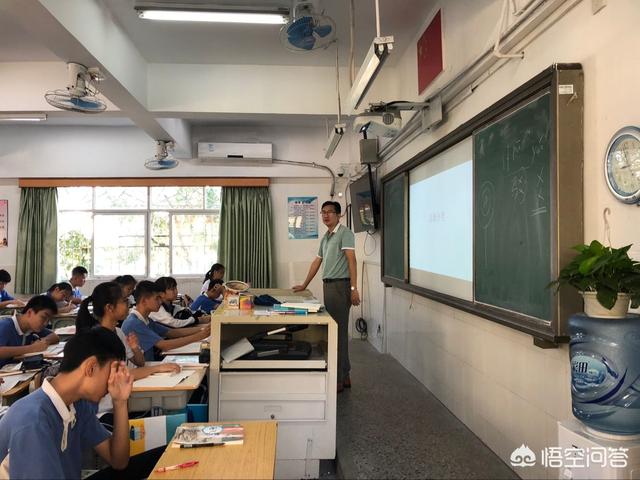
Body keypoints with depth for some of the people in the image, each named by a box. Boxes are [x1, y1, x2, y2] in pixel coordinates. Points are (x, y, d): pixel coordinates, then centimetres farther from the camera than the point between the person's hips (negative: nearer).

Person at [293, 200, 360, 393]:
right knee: (333, 330, 11)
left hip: (340, 285, -9)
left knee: (339, 331, -7)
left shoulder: (345, 233, -6)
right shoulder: (325, 238, 20)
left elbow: (351, 260, -14)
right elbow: (317, 262, 25)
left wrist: (354, 288, -21)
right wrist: (304, 285, 27)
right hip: (327, 285, 9)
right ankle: (344, 375, 20)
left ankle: (339, 379, 0)